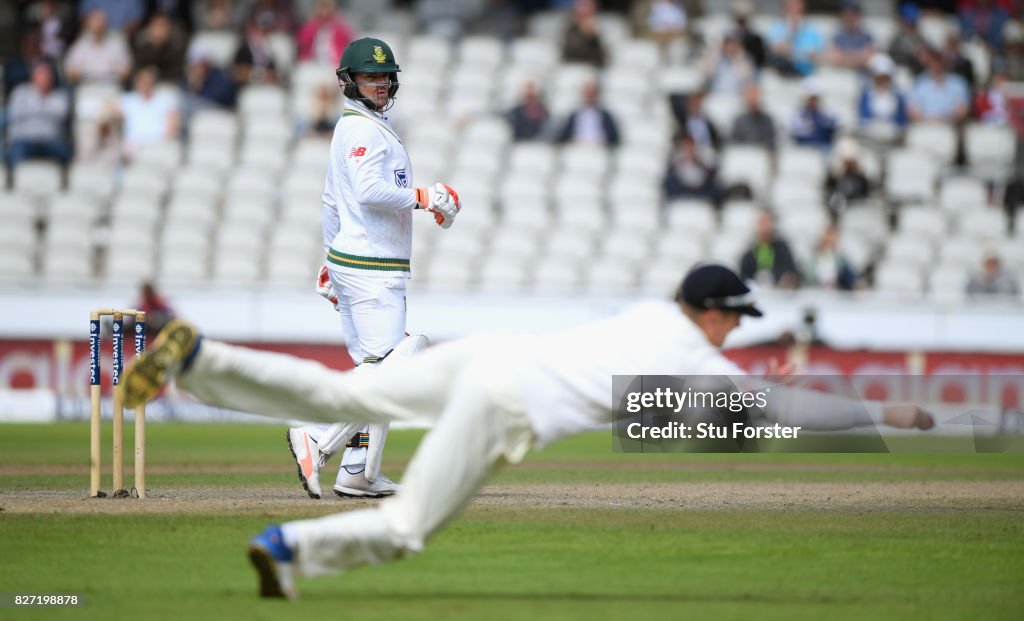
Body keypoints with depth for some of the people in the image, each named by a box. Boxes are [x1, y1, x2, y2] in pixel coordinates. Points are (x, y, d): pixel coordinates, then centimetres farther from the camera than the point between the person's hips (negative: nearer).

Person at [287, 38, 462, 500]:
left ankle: (359, 473, 8)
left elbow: (332, 201, 24)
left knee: (373, 370, 10)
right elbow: (370, 191, -26)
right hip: (372, 268, -11)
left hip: (349, 263, 11)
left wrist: (331, 262, 26)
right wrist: (423, 198, -15)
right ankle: (316, 439, -18)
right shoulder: (363, 130, -11)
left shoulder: (349, 128, 21)